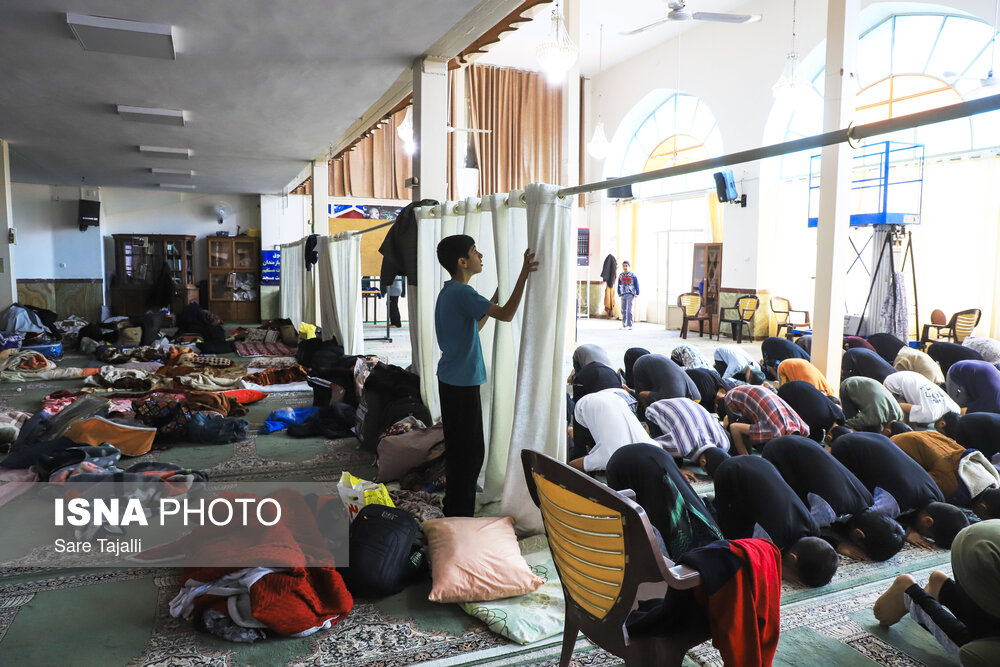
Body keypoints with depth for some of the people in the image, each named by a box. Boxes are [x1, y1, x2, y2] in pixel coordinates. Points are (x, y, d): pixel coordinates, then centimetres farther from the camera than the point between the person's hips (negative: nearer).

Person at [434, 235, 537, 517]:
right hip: (462, 382, -10)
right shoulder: (462, 293, -19)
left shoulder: (448, 292, 13)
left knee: (459, 446, 19)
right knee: (471, 450, -3)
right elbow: (506, 314, -25)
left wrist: (496, 296, 17)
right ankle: (460, 514, 6)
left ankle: (455, 510, 32)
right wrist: (524, 275, -21)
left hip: (451, 379, 11)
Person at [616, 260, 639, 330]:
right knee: (623, 310, 6)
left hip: (630, 294, -5)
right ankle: (624, 325, 13)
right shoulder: (621, 275, 9)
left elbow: (636, 284, 0)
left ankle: (629, 325, -6)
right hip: (623, 295, 5)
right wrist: (619, 293, 20)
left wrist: (637, 293, -1)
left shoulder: (632, 275, -4)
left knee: (629, 310, -10)